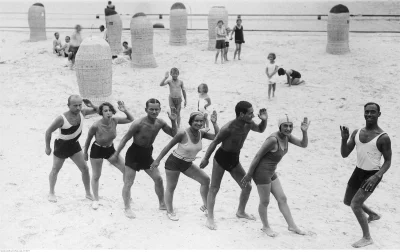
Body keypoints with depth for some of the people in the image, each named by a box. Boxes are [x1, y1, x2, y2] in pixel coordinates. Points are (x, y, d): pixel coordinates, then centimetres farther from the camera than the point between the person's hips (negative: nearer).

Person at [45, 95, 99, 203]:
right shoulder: (62, 119, -30)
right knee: (55, 170, 13)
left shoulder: (82, 112, -15)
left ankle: (88, 193, 18)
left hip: (74, 145, 5)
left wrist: (91, 105, -23)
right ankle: (51, 193, 34)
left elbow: (96, 110, 1)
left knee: (85, 169, 3)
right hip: (61, 145, -4)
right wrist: (47, 147, -11)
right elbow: (48, 131, -18)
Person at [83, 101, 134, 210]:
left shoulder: (114, 121, -18)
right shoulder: (96, 125, -29)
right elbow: (88, 139, -10)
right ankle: (96, 200, 29)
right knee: (96, 176, 8)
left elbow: (131, 119, -5)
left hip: (110, 149, 4)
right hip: (97, 150, -4)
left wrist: (125, 111, -24)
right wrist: (85, 152, 2)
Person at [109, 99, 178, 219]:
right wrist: (116, 154, -12)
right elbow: (125, 139, -15)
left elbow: (174, 134, 3)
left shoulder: (160, 123, -7)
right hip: (134, 153, -6)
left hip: (147, 154, 6)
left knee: (158, 179, 9)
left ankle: (162, 204, 25)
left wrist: (173, 121, -14)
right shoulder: (138, 123, -24)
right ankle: (127, 208, 4)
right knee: (128, 182, -5)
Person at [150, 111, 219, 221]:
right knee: (171, 187, 6)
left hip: (188, 164, 6)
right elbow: (169, 146, -15)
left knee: (205, 179, 0)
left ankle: (205, 206, 14)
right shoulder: (183, 134, -24)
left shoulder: (201, 134, -7)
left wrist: (214, 123, -19)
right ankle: (170, 211, 26)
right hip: (174, 162, -6)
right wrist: (158, 160, -10)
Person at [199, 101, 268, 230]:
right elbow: (214, 143, -16)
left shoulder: (248, 124, -9)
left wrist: (264, 120, -9)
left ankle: (241, 212, 32)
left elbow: (260, 130, 13)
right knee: (214, 188, -1)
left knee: (247, 187, 11)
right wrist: (205, 159, -7)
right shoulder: (228, 128, -28)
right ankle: (210, 218, 6)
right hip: (221, 157, -7)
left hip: (234, 159, 7)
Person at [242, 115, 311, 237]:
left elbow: (304, 144, 2)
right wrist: (249, 174, -14)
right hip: (261, 172, -9)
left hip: (271, 172, 9)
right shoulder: (273, 139, -25)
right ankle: (265, 227, 28)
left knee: (282, 199, 13)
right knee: (265, 202, 7)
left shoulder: (287, 136, 0)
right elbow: (257, 156, -20)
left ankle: (292, 225, 25)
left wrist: (304, 131, -17)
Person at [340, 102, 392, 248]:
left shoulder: (383, 137, -17)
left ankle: (367, 238, 3)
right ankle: (373, 215, 45)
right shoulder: (357, 133, 0)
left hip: (372, 175, -7)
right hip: (358, 171, 7)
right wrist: (344, 139, -18)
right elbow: (344, 154, 0)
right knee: (347, 201, 21)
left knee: (355, 204, -14)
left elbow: (388, 161, -11)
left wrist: (377, 176, -27)